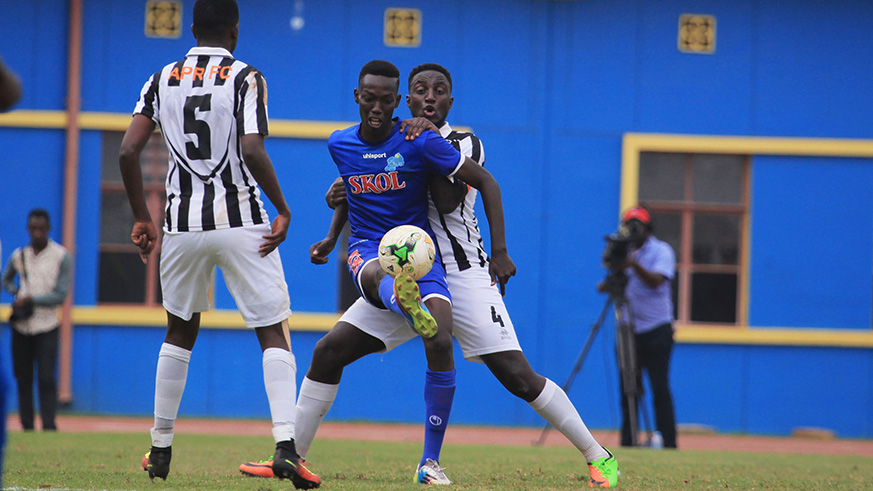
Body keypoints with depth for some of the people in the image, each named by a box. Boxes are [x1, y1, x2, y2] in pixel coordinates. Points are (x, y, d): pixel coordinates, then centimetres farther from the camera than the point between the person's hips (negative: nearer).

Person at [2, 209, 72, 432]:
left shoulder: (61, 256, -4)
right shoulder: (19, 255, 8)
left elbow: (61, 295, -9)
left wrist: (30, 299, -15)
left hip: (46, 328, -4)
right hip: (21, 328, 4)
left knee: (46, 378, -11)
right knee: (23, 378, 4)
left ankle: (49, 427, -12)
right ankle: (27, 428, 9)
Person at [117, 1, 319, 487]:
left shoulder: (163, 80, 7)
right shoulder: (246, 78, -5)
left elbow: (128, 152, 0)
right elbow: (252, 151, -18)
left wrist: (142, 219, 9)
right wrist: (284, 210, -9)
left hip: (183, 224, 4)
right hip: (241, 223, -4)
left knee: (180, 332, 21)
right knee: (273, 333, -1)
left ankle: (161, 449, 23)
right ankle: (286, 446, -18)